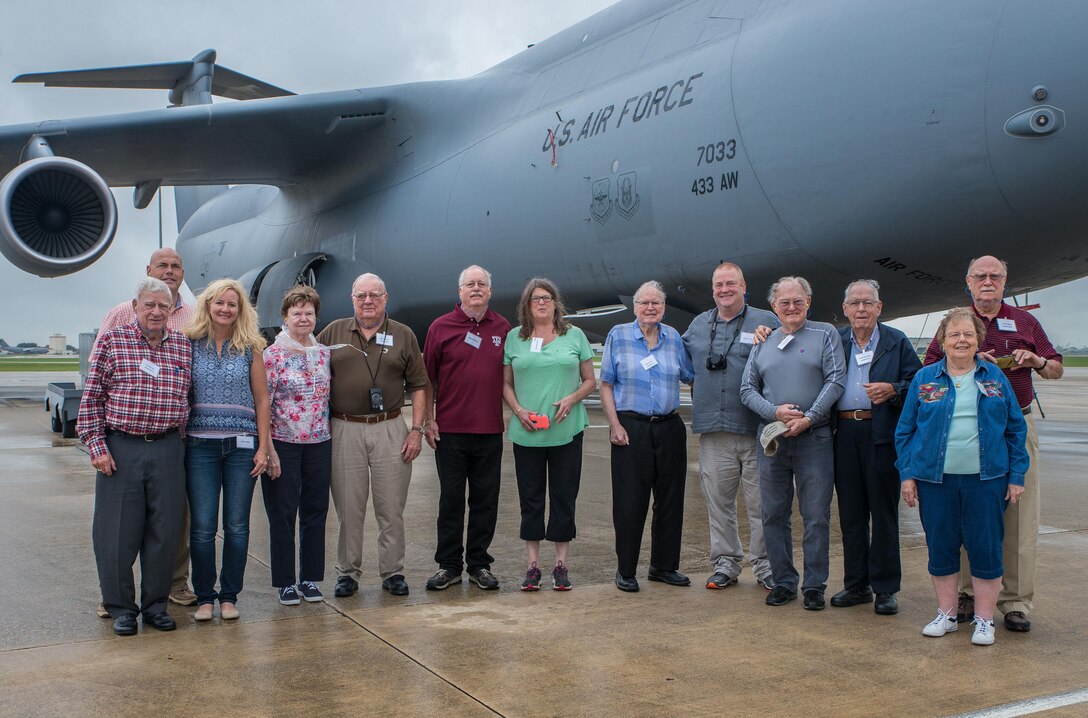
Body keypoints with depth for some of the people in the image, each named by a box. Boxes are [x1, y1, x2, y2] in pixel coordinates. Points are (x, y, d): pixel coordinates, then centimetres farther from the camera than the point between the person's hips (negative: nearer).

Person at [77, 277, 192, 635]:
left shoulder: (183, 346, 8)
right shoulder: (112, 341, 1)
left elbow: (189, 398, 16)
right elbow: (92, 397, 1)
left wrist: (180, 439, 10)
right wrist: (97, 446, -6)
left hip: (167, 449, 2)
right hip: (120, 448, -2)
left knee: (164, 531, 6)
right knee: (118, 532, 2)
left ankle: (155, 604, 21)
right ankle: (120, 607, 17)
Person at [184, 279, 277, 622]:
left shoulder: (250, 347, 4)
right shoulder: (191, 345, 4)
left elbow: (262, 399, 5)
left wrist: (263, 447, 0)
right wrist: (179, 438, -2)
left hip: (241, 444, 0)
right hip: (200, 445, 0)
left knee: (237, 526, 4)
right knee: (202, 526, 0)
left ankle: (229, 596, 17)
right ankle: (204, 597, 14)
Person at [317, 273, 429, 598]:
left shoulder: (403, 335, 8)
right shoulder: (333, 333, 7)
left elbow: (418, 386, 8)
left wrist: (417, 429, 0)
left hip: (390, 430, 0)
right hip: (344, 430, 0)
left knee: (391, 509, 4)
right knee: (348, 508, 5)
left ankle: (393, 573, 15)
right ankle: (347, 572, 17)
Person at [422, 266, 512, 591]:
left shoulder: (503, 328, 7)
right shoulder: (441, 327, 1)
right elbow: (428, 378, 2)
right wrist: (428, 420, -3)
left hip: (490, 430, 2)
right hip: (450, 428, -2)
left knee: (486, 500, 8)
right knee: (451, 499, 6)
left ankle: (479, 564, 19)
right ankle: (448, 564, 16)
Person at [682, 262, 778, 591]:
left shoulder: (765, 322, 3)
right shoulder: (698, 325, 15)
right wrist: (695, 386, 16)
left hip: (756, 429, -4)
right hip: (713, 430, 4)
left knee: (761, 502, 1)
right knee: (718, 501, 9)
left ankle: (764, 564, 12)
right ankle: (725, 562, 20)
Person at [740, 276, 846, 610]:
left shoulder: (826, 335, 4)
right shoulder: (763, 342, 13)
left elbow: (835, 381, -5)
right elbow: (747, 389, 10)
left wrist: (808, 418, -15)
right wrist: (775, 412, -8)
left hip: (814, 438, -3)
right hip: (772, 438, 3)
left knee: (816, 516, 0)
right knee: (773, 514, 7)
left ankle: (814, 585, 10)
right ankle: (783, 582, 18)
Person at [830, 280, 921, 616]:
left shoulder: (897, 342, 5)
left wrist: (892, 390, -15)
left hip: (882, 434, -2)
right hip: (844, 434, 3)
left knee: (884, 512, 2)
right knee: (850, 513, 9)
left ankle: (885, 588, 11)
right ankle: (856, 584, 19)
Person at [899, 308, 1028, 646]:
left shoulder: (995, 378, 7)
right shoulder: (925, 379, 6)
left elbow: (1016, 428, 9)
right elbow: (905, 430, 7)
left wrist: (1016, 476, 3)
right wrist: (907, 474, 0)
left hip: (985, 479, 0)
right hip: (935, 479, 0)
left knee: (985, 548, 2)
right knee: (941, 547, 6)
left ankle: (984, 620, 14)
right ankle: (946, 614, 21)